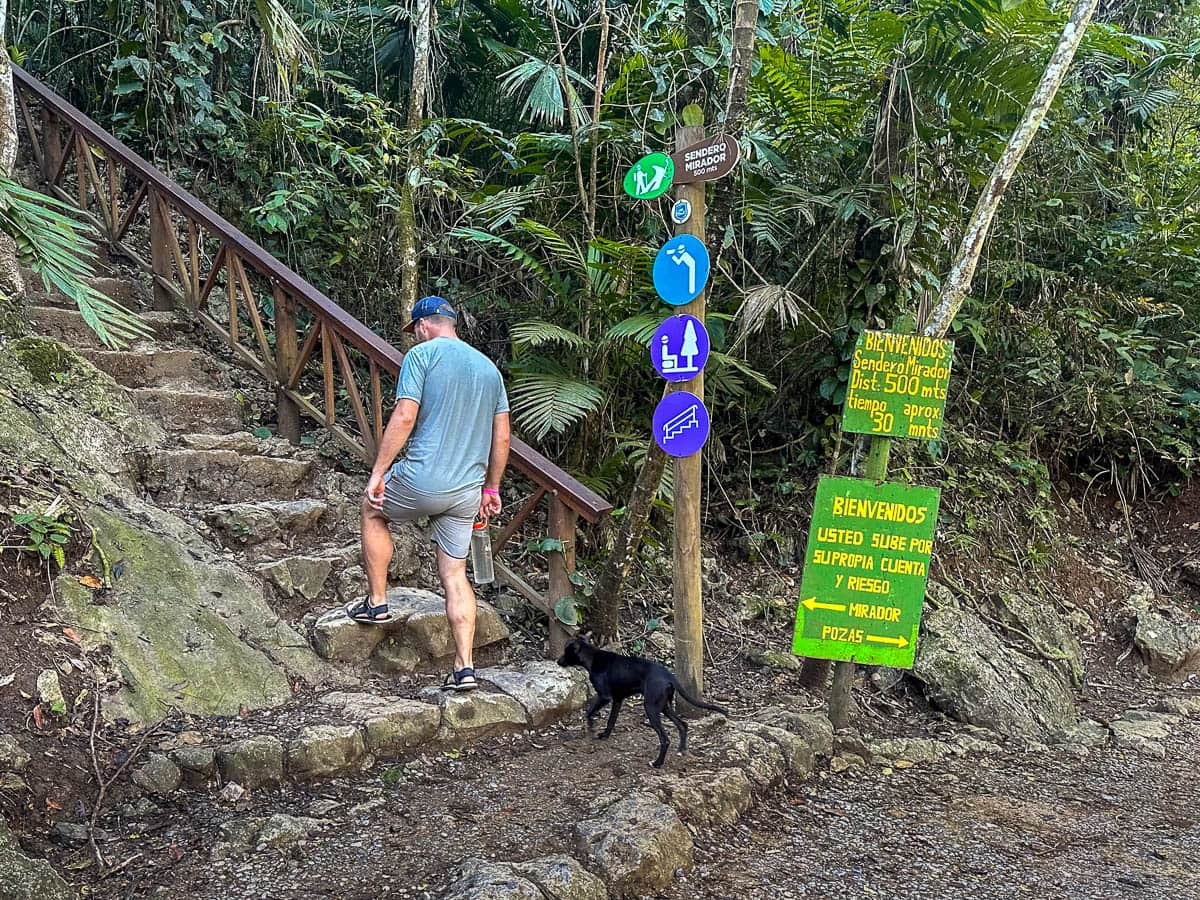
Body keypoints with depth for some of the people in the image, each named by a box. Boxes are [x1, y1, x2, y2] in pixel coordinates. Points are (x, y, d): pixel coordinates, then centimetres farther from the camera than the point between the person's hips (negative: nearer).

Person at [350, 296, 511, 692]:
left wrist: (377, 473, -10)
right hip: (468, 491, 5)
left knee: (373, 511, 25)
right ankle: (464, 666, 4)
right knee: (454, 574, 11)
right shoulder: (489, 367, 14)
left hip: (422, 481, -5)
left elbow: (404, 417, -14)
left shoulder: (422, 355, -4)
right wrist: (491, 488, 22)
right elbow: (501, 437, 14)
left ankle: (377, 603, 26)